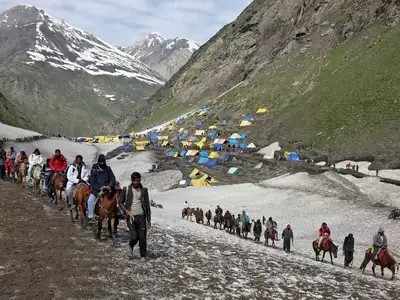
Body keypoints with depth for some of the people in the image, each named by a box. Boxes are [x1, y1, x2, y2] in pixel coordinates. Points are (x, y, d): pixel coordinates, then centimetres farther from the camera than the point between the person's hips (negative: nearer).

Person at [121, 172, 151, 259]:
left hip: (141, 216, 2)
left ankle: (143, 256, 14)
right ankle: (131, 246, 23)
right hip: (131, 217, -2)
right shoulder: (126, 189, 1)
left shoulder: (144, 190, 6)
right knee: (134, 237, -10)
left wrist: (149, 219, 6)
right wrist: (126, 210, -8)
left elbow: (147, 205, 9)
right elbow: (121, 202, 8)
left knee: (143, 238, 0)